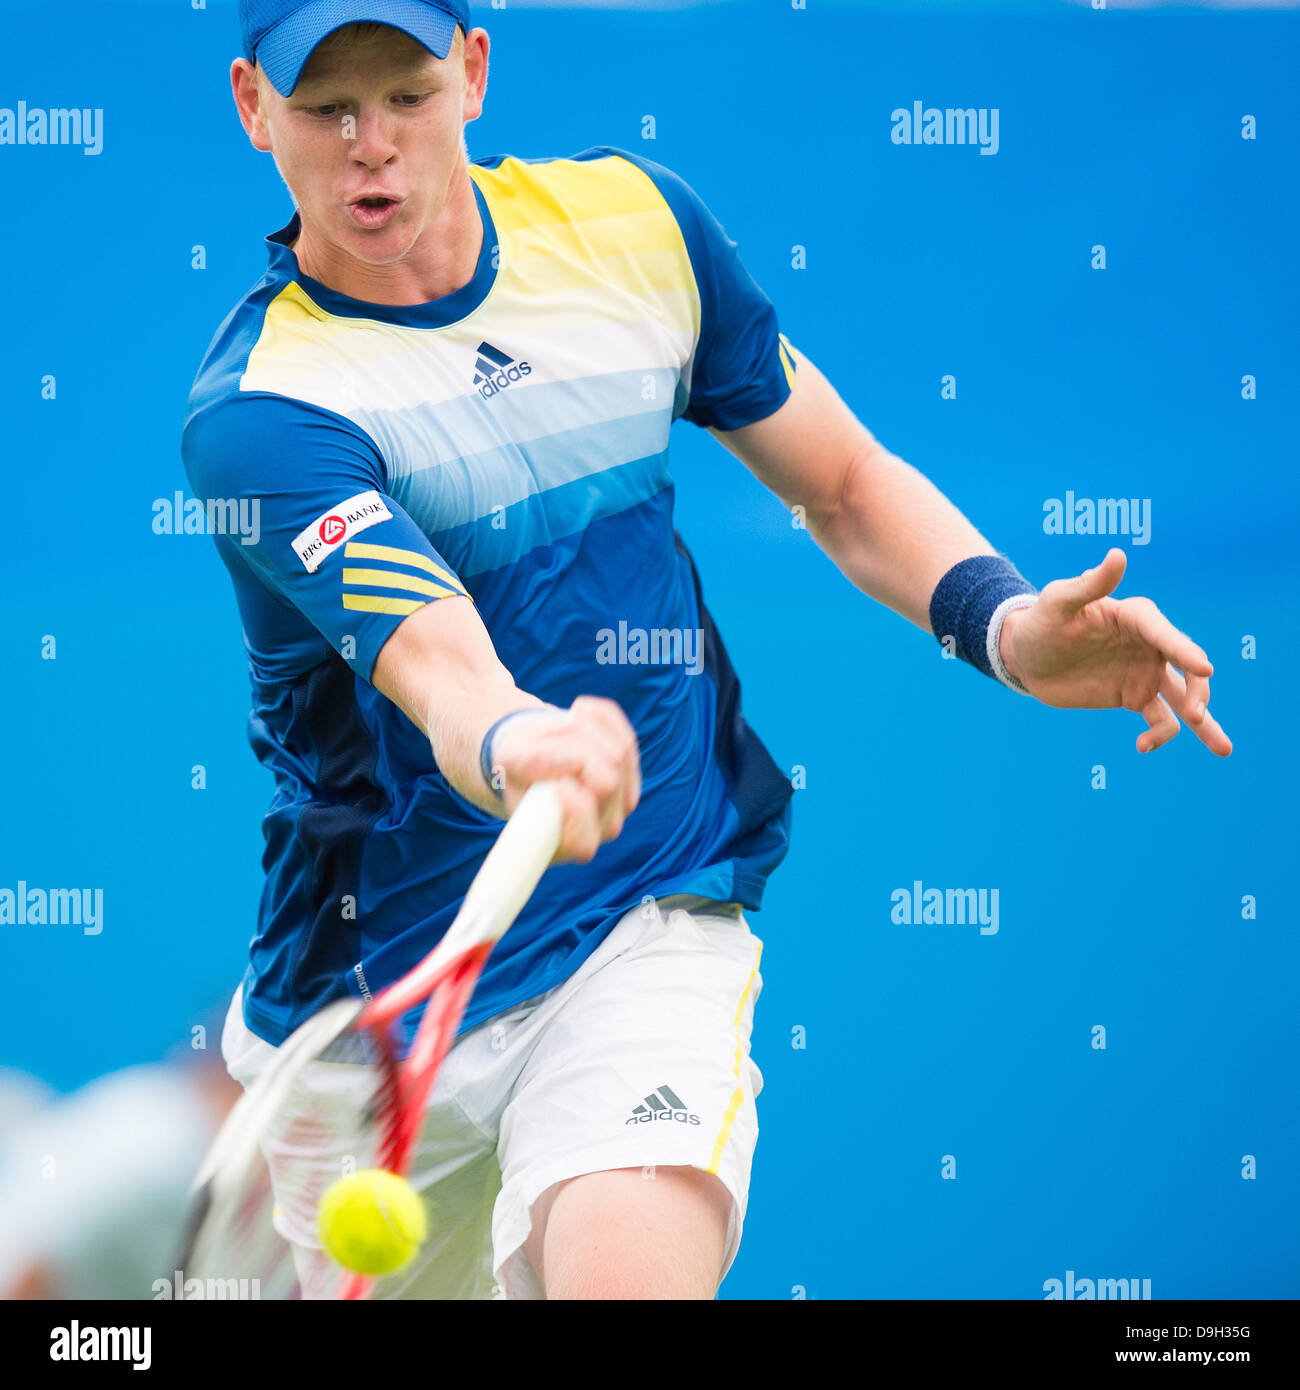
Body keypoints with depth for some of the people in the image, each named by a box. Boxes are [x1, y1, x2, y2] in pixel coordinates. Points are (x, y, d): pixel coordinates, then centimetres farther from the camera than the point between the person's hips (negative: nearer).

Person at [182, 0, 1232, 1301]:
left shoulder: (634, 218, 0)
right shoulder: (254, 411, -16)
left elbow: (847, 481, 11)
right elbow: (439, 669, -32)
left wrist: (1005, 625, -9)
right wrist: (519, 752, -56)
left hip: (652, 932, 1)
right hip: (370, 997, -1)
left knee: (628, 1275, -29)